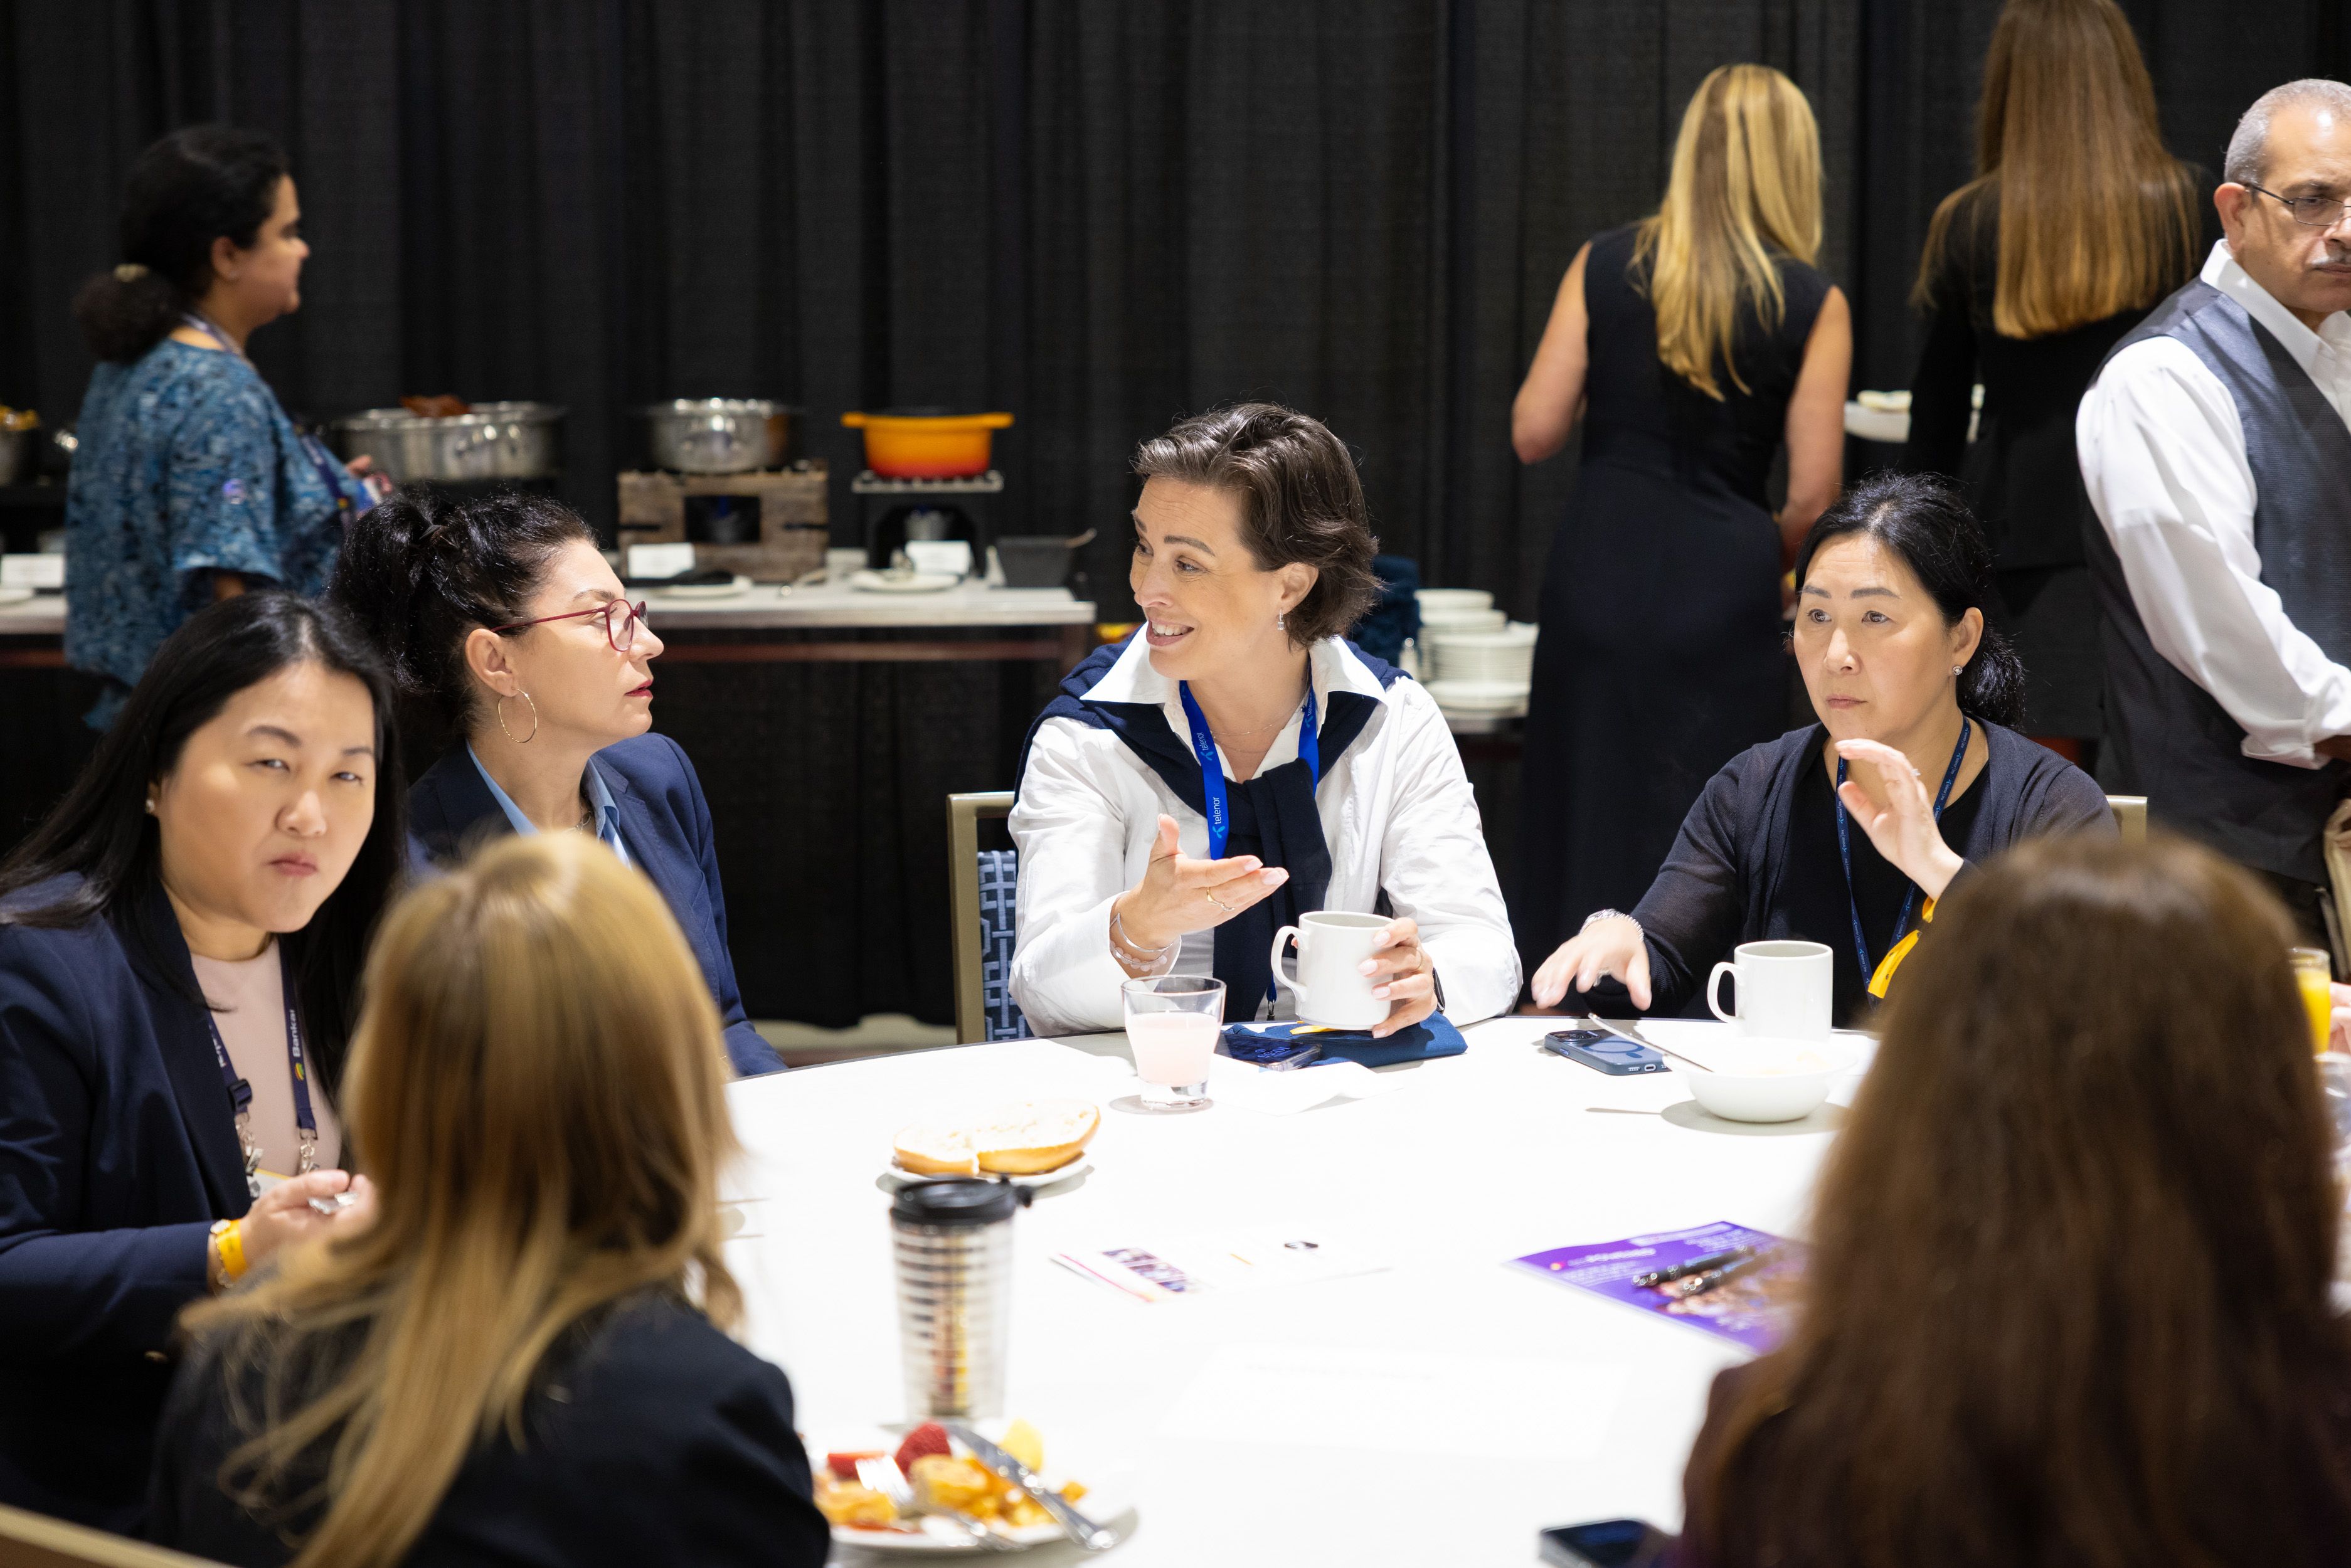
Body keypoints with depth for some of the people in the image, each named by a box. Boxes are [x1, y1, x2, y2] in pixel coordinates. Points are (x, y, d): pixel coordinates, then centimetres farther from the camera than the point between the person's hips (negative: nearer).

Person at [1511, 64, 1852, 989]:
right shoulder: (1811, 305, -3)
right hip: (1720, 589, -2)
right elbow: (1813, 494, -5)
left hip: (1596, 570, 2)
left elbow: (1533, 434, 1)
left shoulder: (1606, 269, 1)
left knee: (1576, 811, 14)